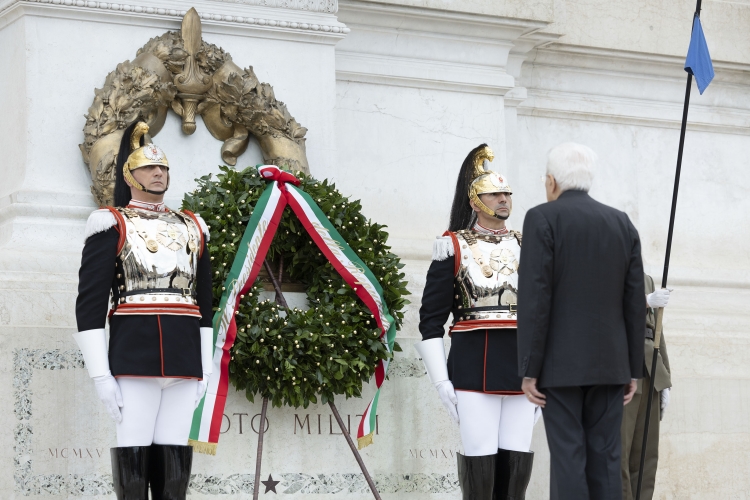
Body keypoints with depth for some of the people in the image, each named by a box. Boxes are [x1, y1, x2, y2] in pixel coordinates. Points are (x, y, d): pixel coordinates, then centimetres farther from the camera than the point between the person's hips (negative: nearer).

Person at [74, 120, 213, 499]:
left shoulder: (192, 228, 19)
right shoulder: (112, 225, 3)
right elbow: (89, 303, -4)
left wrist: (204, 369, 13)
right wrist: (101, 375, -11)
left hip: (185, 358, 5)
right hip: (133, 357, -5)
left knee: (176, 456, 3)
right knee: (133, 454, -6)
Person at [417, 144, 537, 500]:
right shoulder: (454, 247, 2)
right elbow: (431, 318, -1)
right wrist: (440, 378, -8)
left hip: (522, 365, 4)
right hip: (474, 367, -4)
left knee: (518, 457, 0)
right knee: (480, 458, -7)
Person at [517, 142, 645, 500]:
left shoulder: (543, 218, -7)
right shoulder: (622, 224, 8)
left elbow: (534, 299, -13)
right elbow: (634, 303, 7)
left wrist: (529, 370, -11)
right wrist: (633, 369, 12)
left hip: (561, 363, -4)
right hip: (608, 362, 5)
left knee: (567, 459, -5)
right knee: (604, 459, 5)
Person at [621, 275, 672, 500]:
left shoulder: (646, 280, 21)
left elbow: (656, 331, 18)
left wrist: (665, 381, 12)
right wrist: (646, 302, -23)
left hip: (649, 372, 6)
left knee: (646, 455, 2)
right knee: (616, 454, -10)